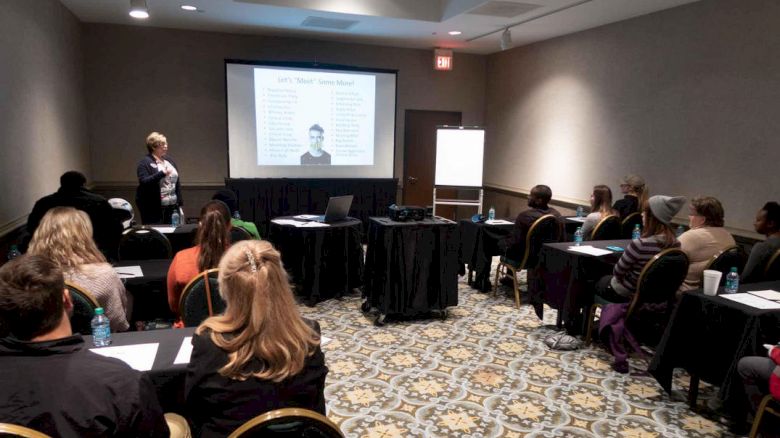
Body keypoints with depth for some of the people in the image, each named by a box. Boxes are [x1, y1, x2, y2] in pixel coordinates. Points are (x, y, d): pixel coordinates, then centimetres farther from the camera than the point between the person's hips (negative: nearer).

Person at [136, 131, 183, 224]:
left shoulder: (169, 160, 14)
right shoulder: (145, 163, -5)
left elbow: (177, 182, 16)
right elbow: (143, 182, -17)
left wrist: (180, 203, 12)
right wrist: (162, 173, -26)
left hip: (172, 206, 6)